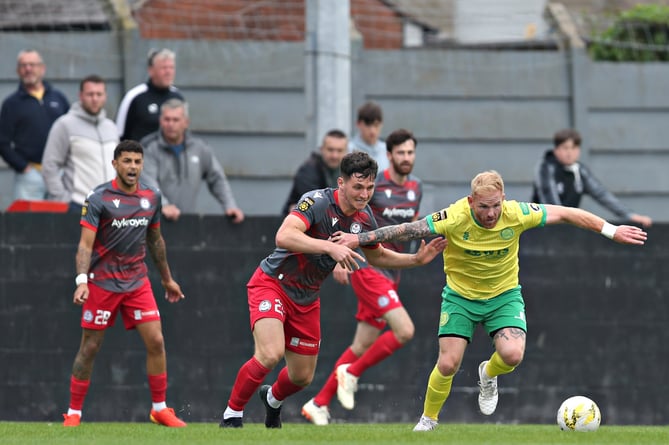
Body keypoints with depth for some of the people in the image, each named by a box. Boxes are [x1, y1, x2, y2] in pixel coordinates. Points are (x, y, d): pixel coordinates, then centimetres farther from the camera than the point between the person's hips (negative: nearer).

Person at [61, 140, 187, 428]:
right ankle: (74, 413, 10)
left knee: (156, 342, -4)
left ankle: (159, 409, 8)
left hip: (137, 281, 4)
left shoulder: (152, 198, 6)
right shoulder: (99, 199, -10)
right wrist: (82, 281, -27)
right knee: (90, 348, 0)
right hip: (102, 282, -4)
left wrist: (167, 278, 24)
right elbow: (85, 245, -14)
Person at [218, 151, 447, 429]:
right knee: (270, 354, -28)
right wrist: (330, 247, -48)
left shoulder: (364, 218, -2)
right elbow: (283, 237, -39)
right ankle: (231, 415, -9)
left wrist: (416, 259, 4)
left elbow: (376, 256, 18)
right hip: (272, 284, -7)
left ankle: (273, 398, 47)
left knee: (303, 376, 12)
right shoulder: (317, 202, -24)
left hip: (307, 299, 7)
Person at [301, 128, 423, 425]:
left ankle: (318, 404, 15)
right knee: (404, 330, -21)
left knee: (362, 347, 7)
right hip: (368, 269, -7)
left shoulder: (416, 187, 10)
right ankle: (352, 373, -4)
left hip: (391, 275, 7)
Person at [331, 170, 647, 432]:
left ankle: (488, 375, 15)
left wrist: (611, 231, -10)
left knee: (512, 354, -22)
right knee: (448, 364, -10)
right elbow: (407, 231, -20)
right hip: (460, 296, -1)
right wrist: (359, 239, -22)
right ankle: (427, 421, 16)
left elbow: (566, 214, -11)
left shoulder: (516, 214, -21)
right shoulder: (454, 219, -26)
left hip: (504, 295, 1)